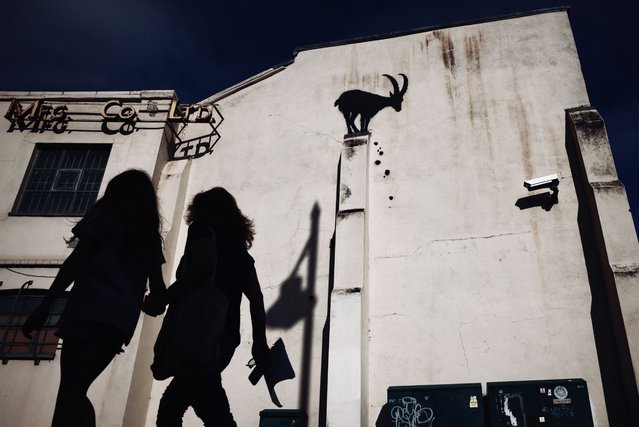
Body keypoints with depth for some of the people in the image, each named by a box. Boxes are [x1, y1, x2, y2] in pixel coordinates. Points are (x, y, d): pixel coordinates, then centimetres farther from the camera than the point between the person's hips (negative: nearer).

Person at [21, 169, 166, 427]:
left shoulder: (105, 214, 9)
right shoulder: (150, 236, 21)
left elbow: (77, 261, -4)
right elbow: (157, 288, 16)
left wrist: (44, 307, -6)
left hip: (90, 309, -5)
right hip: (122, 319, 5)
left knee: (69, 390, -10)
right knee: (77, 391, 15)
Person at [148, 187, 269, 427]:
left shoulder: (203, 229, 5)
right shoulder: (239, 250, 25)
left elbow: (203, 267, -16)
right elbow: (256, 298, 15)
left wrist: (163, 299, -8)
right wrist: (260, 343, 12)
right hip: (225, 337, 8)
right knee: (170, 407, 18)